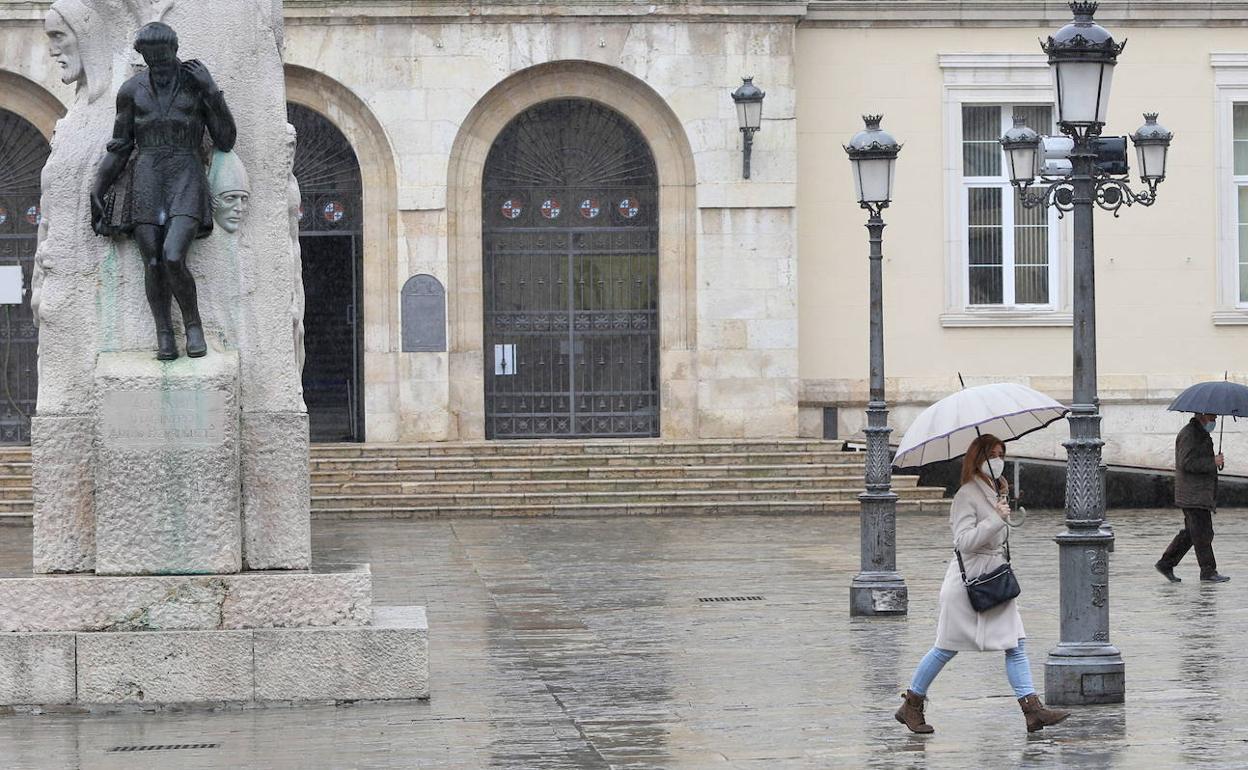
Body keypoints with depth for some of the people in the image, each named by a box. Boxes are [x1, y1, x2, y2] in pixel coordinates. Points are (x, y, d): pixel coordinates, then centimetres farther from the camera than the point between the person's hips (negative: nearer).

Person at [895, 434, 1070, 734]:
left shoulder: (996, 491, 13)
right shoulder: (967, 495, -14)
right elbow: (964, 541, -23)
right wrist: (997, 519, -26)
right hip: (969, 580, -8)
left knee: (1015, 646, -2)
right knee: (947, 647, 1)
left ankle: (1033, 709, -7)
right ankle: (911, 705, 15)